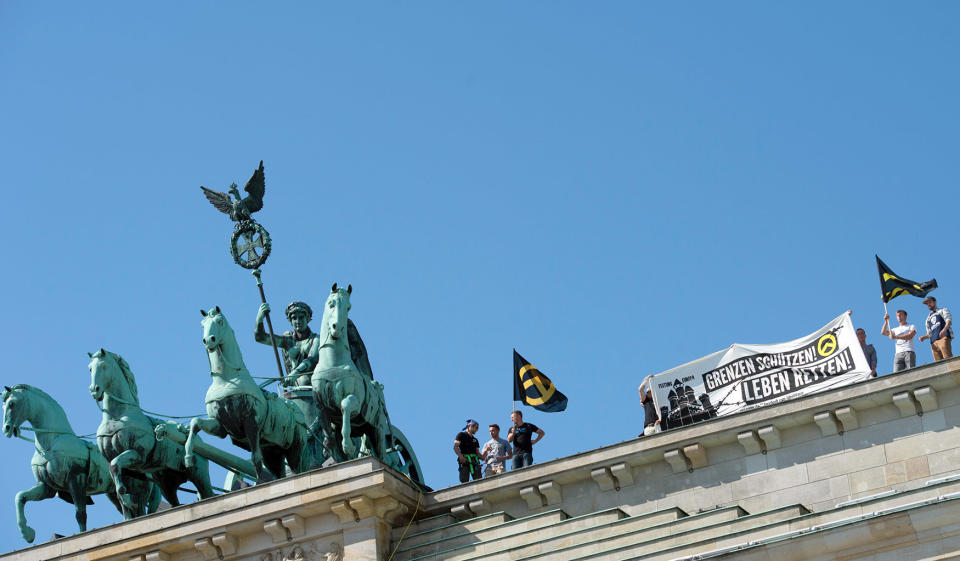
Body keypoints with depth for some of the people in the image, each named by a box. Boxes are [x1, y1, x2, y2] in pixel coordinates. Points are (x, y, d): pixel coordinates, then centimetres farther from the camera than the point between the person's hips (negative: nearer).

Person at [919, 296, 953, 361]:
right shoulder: (928, 318, 34)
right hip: (934, 342, 5)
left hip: (943, 338, -5)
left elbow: (949, 321, -1)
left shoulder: (943, 311, 19)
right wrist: (924, 337, 6)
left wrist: (944, 329, -22)